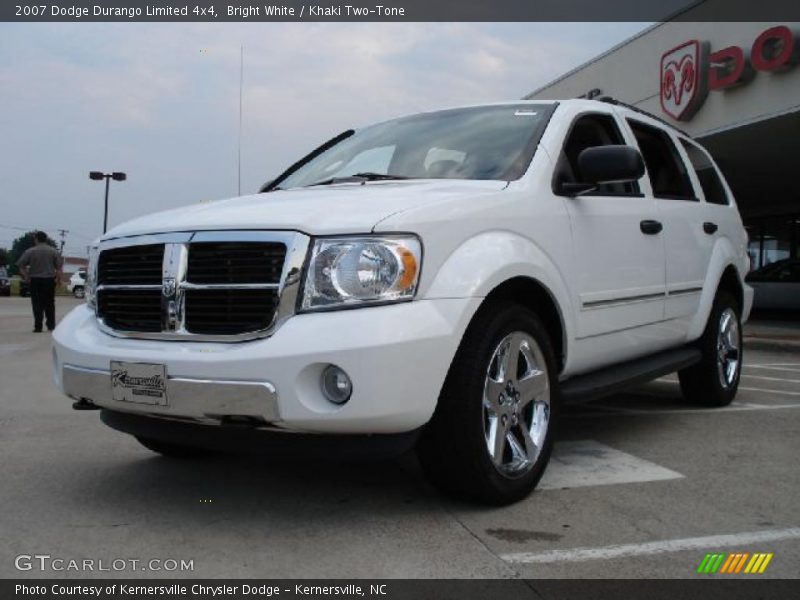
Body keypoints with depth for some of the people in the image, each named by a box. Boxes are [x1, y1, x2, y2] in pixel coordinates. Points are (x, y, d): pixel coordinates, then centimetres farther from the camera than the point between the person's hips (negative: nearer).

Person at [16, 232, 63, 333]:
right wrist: (58, 278, 3)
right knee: (50, 304, 11)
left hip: (35, 280, -1)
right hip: (49, 280, 1)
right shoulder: (54, 251, 1)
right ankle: (51, 325, 10)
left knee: (37, 304, 2)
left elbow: (21, 266, -5)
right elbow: (59, 267, -4)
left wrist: (26, 277, 2)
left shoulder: (30, 251, -1)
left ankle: (38, 327, 0)